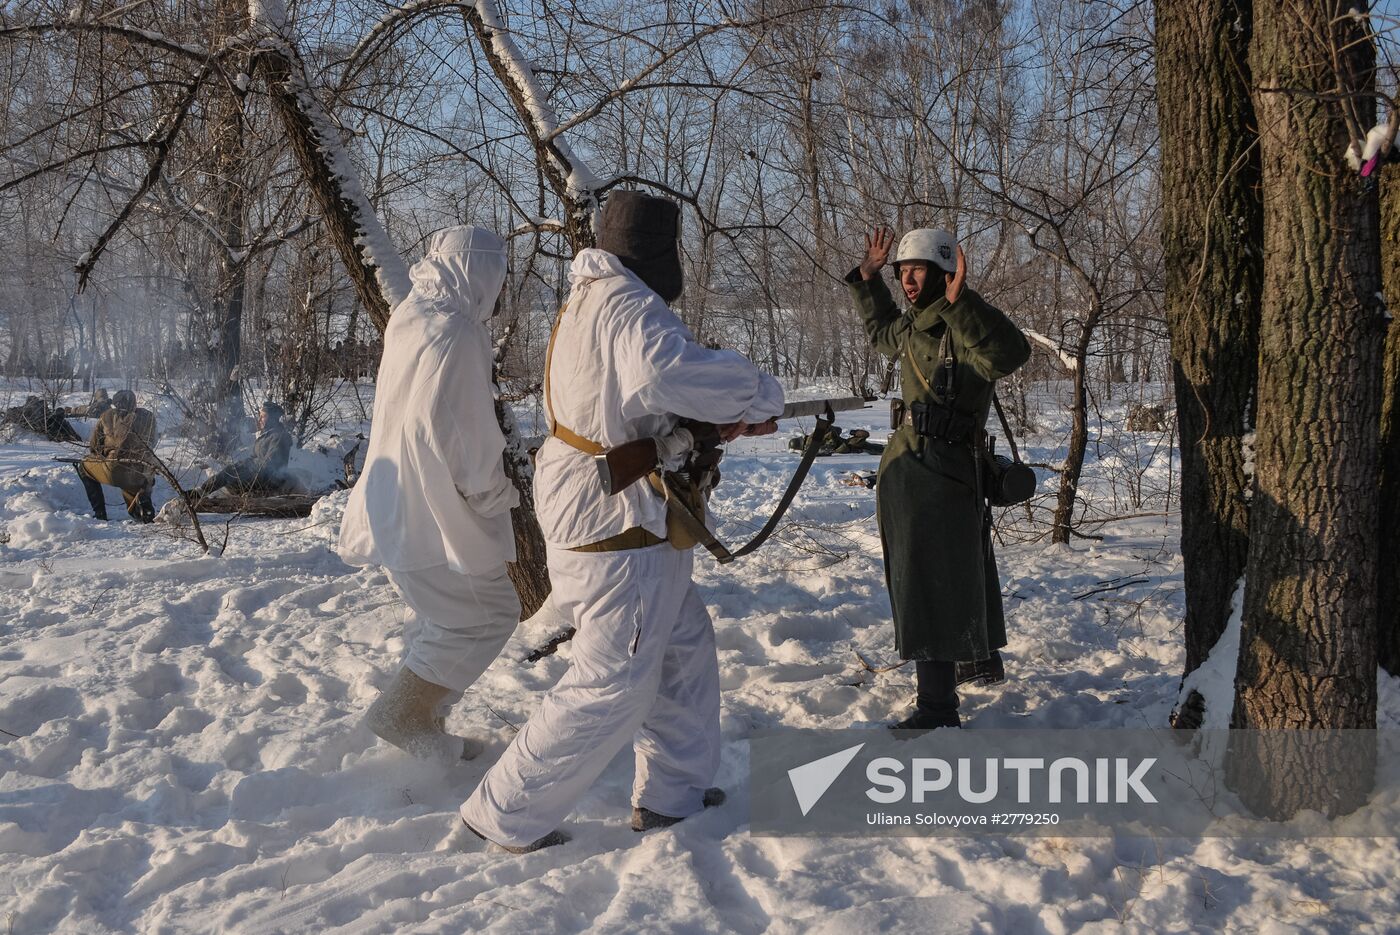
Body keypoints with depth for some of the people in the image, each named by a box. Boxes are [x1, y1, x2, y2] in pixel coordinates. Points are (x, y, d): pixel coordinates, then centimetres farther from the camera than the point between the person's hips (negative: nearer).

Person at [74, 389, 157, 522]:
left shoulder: (107, 416, 13)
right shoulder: (149, 417, 16)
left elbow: (93, 447, 20)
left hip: (114, 472, -2)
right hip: (144, 476, 2)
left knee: (84, 466, 30)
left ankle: (100, 514, 20)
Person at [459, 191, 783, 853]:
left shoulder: (587, 301, 14)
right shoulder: (630, 307, -20)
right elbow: (663, 371, -42)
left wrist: (725, 419, 1)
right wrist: (758, 396, -26)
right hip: (618, 525, -11)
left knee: (684, 643, 21)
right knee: (614, 686, -2)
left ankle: (670, 792, 31)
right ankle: (508, 815, 9)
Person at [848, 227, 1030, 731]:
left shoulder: (965, 326, -16)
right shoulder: (913, 327, 12)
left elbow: (1011, 352, -38)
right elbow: (881, 332, 36)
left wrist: (961, 301, -46)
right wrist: (868, 279, 26)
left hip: (943, 472, -10)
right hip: (904, 467, 10)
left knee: (931, 584, -9)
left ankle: (938, 705, -4)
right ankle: (981, 654, 43)